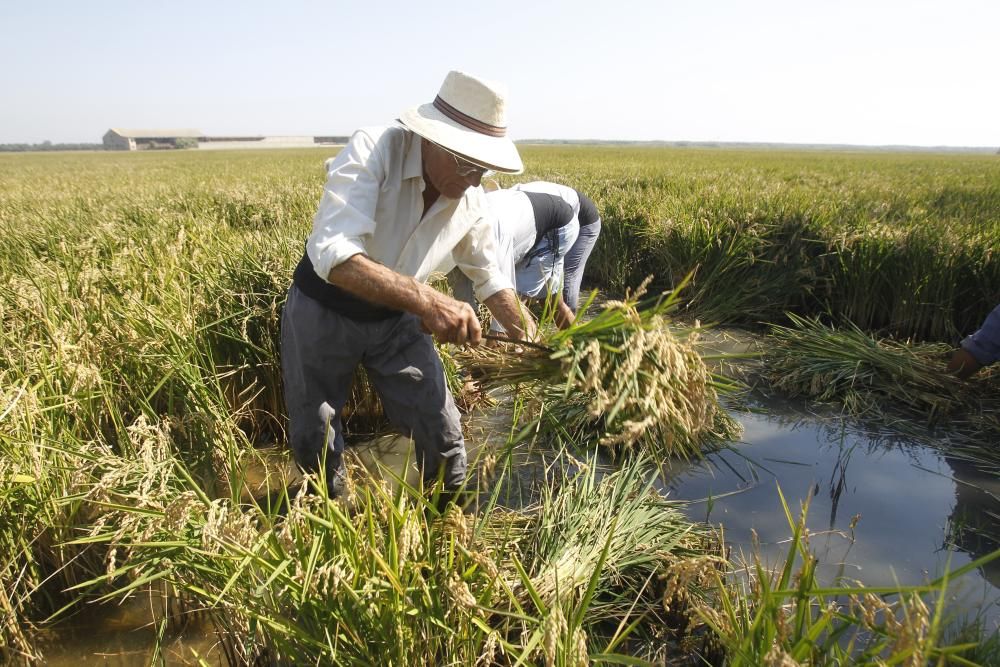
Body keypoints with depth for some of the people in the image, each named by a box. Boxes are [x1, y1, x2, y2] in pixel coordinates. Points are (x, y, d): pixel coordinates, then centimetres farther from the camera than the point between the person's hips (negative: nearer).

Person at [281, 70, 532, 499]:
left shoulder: (473, 202, -12)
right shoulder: (372, 151, -29)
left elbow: (489, 277, 4)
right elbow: (332, 254, -42)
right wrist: (426, 299, -53)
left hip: (396, 320, 3)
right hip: (323, 310, -3)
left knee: (442, 435, 3)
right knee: (312, 441, 12)